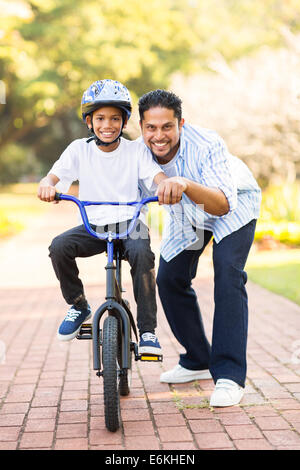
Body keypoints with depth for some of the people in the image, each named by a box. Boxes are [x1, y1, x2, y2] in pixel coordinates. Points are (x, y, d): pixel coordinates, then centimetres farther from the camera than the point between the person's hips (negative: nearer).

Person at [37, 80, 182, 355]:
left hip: (130, 223, -2)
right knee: (59, 247, -25)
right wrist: (47, 186, -36)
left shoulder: (135, 151, -3)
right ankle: (79, 306, 0)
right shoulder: (79, 150, 0)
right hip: (94, 226, 2)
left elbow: (158, 177, -16)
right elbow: (53, 177, -11)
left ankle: (147, 330, -20)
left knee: (142, 254, -33)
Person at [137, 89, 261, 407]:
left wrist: (186, 184, -64)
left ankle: (229, 374, -20)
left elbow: (223, 205, -47)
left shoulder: (206, 144, -39)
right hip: (187, 213, 5)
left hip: (234, 205, -5)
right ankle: (198, 362, 18)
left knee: (228, 274, -24)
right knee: (169, 279, -1)